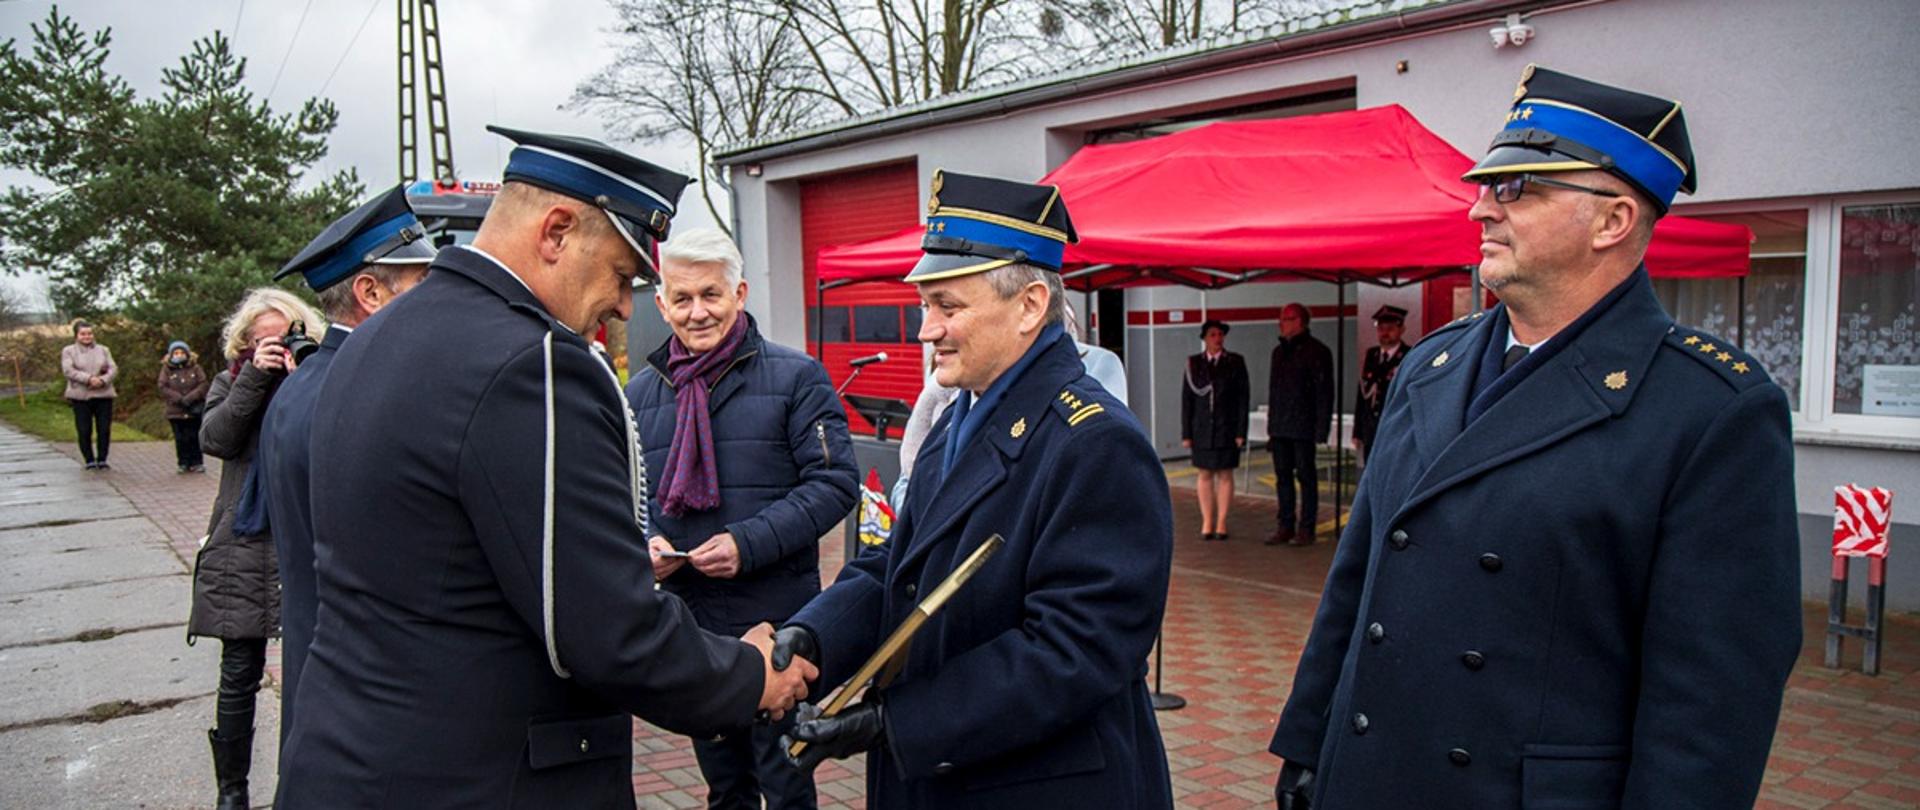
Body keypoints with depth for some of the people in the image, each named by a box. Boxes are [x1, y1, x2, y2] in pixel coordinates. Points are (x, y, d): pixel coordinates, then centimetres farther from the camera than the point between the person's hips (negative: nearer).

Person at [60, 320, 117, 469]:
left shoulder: (103, 350, 14)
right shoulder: (68, 351, 6)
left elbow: (113, 369, 4)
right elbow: (68, 370, -8)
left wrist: (103, 380, -15)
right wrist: (89, 379, -19)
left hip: (103, 395, 2)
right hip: (80, 396, -2)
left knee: (105, 429, -1)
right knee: (84, 431, -1)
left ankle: (102, 460, 9)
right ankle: (90, 460, 9)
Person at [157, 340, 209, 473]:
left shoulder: (195, 367, 4)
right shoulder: (166, 369, 5)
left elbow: (203, 384, -4)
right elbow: (163, 388, -3)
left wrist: (190, 398, -15)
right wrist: (179, 399, -14)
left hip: (194, 411, -1)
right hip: (176, 411, 1)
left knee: (194, 437, 3)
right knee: (181, 439, 4)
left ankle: (197, 462, 10)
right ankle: (184, 463, 10)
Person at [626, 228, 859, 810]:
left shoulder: (795, 377, -4)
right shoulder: (642, 390, 10)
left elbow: (835, 482, -10)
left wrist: (749, 543, -20)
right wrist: (642, 540, -8)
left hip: (776, 618, -4)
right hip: (685, 618, 5)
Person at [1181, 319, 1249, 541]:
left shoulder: (1236, 363, 0)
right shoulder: (1193, 364, 3)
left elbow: (1243, 398, -2)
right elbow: (1186, 400, 3)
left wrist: (1241, 432, -8)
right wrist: (1186, 433, -1)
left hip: (1227, 429, -1)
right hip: (1202, 429, 1)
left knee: (1225, 475, 3)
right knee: (1205, 475, 5)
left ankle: (1221, 523, 9)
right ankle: (1207, 522, 12)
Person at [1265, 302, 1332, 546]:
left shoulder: (1316, 351, -7)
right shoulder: (1279, 351, 15)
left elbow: (1324, 393, -10)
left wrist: (1321, 431, -15)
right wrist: (1271, 427, 15)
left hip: (1303, 428, -7)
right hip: (1280, 429, 7)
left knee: (1306, 478, 0)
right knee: (1283, 478, 9)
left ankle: (1306, 529, 6)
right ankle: (1285, 527, 16)